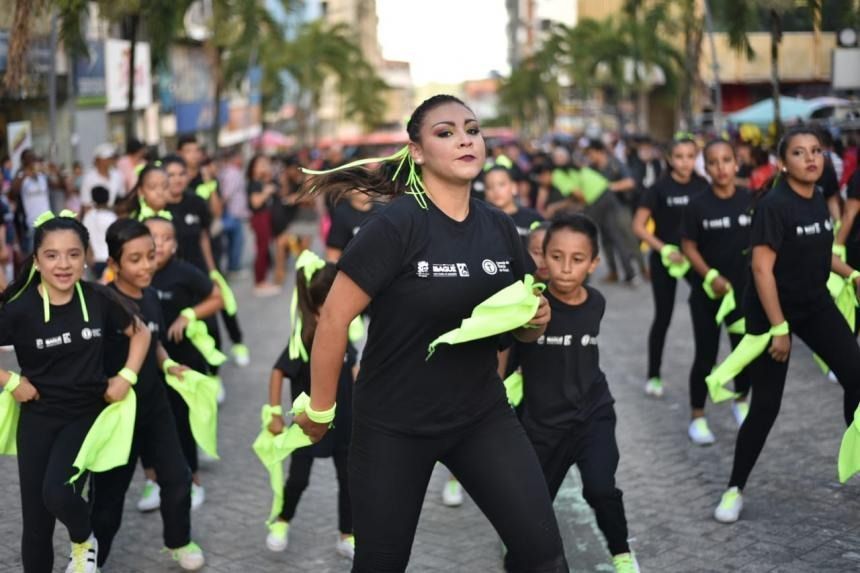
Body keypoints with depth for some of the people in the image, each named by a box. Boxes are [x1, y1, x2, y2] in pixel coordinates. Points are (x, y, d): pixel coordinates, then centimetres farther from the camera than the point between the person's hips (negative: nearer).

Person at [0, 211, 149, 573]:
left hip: (87, 414, 0)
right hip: (38, 417, 0)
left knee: (58, 492, -22)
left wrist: (127, 376, -3)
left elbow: (140, 332, 7)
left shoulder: (99, 300, -9)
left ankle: (84, 542, 11)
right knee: (35, 519, 6)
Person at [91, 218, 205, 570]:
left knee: (177, 477, 12)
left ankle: (178, 542, 35)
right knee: (110, 488, 7)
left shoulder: (151, 297, 1)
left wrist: (169, 364, 1)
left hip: (155, 404, 6)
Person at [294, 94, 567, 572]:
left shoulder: (500, 228, 0)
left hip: (483, 413, 4)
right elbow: (335, 318, -16)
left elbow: (523, 328, 13)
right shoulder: (397, 224, -18)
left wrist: (537, 319, -10)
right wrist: (320, 410, -9)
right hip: (394, 422, -4)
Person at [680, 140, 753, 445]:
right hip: (708, 292, -2)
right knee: (706, 355, 2)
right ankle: (697, 417, 16)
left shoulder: (751, 200, -5)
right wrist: (711, 276, -17)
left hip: (744, 290, 2)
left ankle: (741, 402, 37)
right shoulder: (698, 205, -11)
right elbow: (689, 247, -6)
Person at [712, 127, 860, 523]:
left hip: (815, 303, 7)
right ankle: (735, 489, 13)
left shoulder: (818, 200, 2)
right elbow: (762, 268, -25)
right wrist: (779, 328, -25)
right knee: (766, 404, -3)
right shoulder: (774, 205, -21)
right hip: (771, 310, -7)